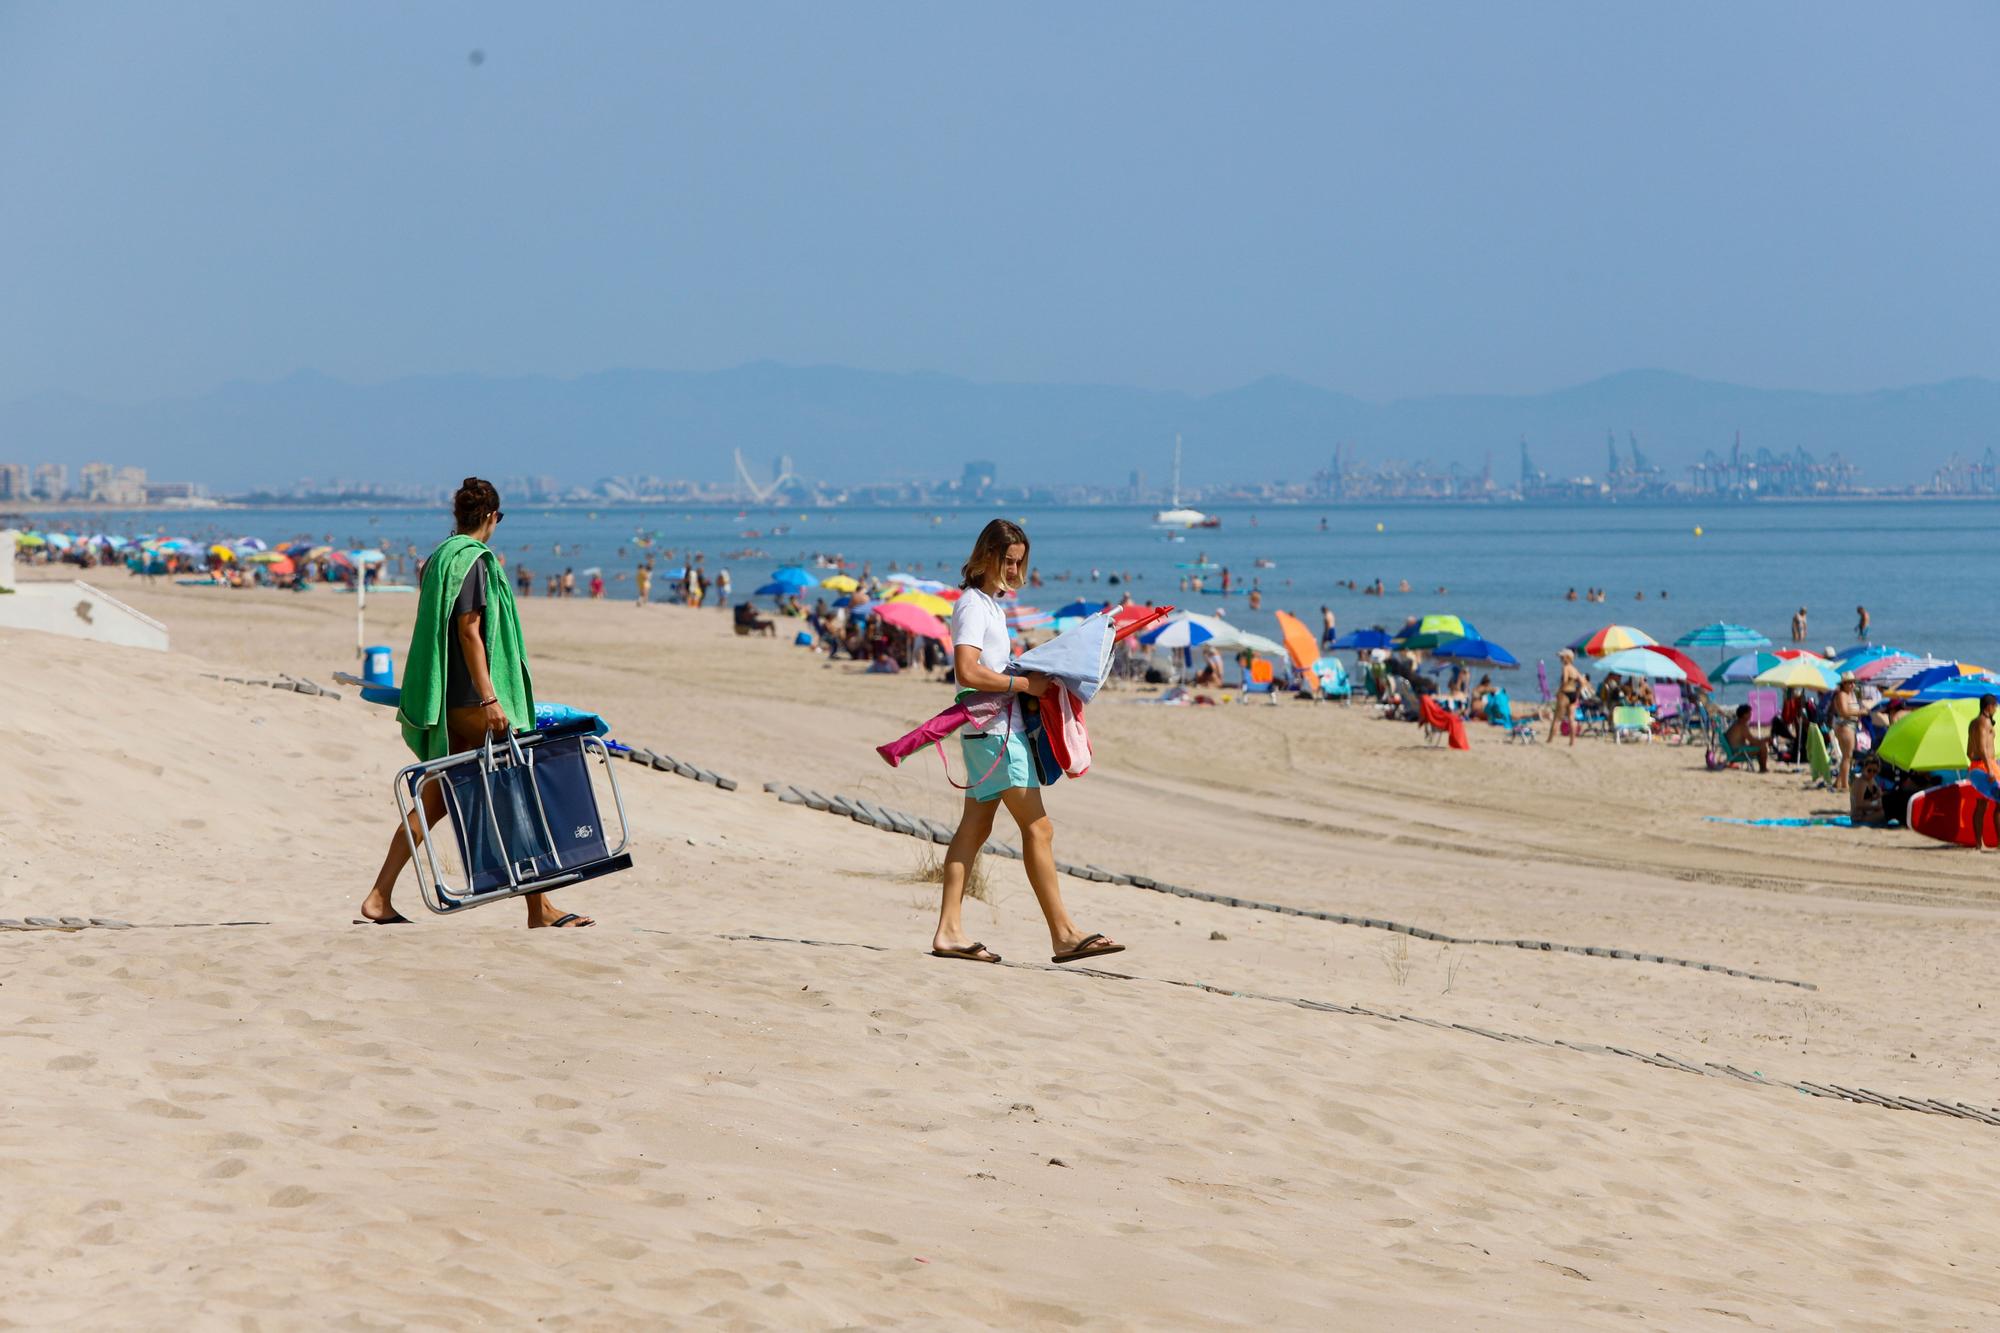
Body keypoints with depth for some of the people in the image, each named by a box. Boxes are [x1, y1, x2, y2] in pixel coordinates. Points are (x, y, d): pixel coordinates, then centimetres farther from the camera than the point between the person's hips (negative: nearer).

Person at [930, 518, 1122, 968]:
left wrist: (1031, 674, 14)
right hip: (994, 729, -10)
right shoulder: (973, 605, -12)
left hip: (994, 730, 10)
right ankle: (1063, 933, -9)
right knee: (1037, 827, -10)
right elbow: (967, 672, -23)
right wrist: (1024, 684, -19)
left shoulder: (991, 604, 18)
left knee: (975, 828, 8)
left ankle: (949, 930, 7)